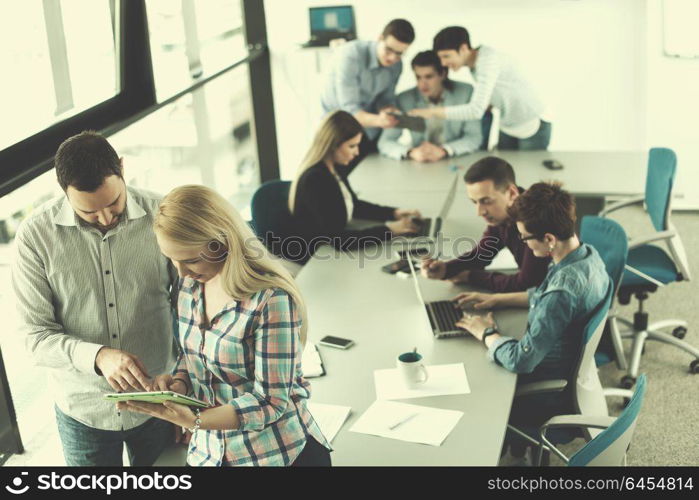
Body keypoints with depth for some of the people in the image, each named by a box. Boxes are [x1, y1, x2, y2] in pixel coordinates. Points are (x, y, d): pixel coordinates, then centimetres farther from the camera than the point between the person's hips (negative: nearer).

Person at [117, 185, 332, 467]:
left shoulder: (271, 299, -24)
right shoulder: (191, 285, -3)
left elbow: (270, 402, -22)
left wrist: (191, 421, -31)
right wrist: (180, 381, -10)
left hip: (276, 454, -6)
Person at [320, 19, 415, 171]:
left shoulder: (396, 65, -8)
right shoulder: (351, 55, -26)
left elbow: (385, 99, 1)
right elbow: (349, 109, -30)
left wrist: (389, 112, -24)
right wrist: (378, 120, -49)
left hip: (369, 133, 5)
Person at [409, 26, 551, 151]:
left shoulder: (487, 60, -27)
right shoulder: (473, 63, -1)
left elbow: (476, 110, -36)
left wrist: (432, 112, -33)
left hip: (532, 128, -8)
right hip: (508, 127, 8)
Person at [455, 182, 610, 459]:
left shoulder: (563, 292, -37)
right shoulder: (588, 254, -8)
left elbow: (520, 360, -32)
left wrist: (487, 333, -15)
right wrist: (496, 299, 8)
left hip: (547, 399, -8)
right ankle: (513, 443, 31)